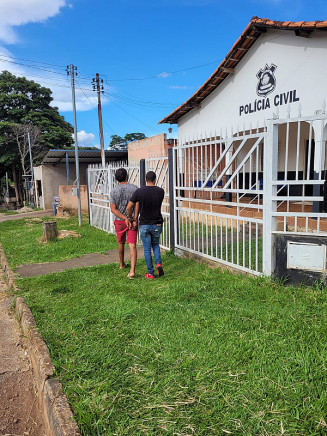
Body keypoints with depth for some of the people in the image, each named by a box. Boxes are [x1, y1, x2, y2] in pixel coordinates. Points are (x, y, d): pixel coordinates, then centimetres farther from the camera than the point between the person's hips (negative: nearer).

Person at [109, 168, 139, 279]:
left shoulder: (114, 191, -3)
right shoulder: (134, 188, -5)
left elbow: (113, 209, -10)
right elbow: (137, 205, -14)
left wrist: (125, 218, -13)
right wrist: (135, 219, -15)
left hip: (119, 221, 2)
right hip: (132, 220, -1)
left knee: (121, 243, 21)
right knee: (132, 245, -4)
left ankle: (122, 264, 41)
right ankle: (132, 271, -17)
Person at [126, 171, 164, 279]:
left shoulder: (139, 192, -11)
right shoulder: (160, 191, -4)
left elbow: (129, 208, -8)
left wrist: (130, 217, 11)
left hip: (144, 224, -2)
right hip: (157, 224, 2)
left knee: (147, 249, 8)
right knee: (155, 245, 24)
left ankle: (150, 273, 13)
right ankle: (158, 263, 3)